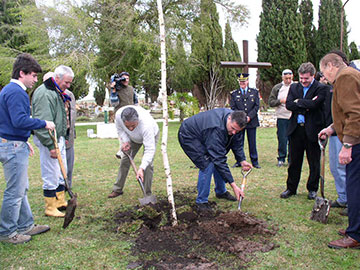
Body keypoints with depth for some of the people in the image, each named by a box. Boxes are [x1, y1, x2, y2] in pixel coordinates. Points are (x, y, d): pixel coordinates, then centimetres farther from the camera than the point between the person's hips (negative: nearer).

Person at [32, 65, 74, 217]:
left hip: (59, 138, 10)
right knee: (51, 175, -2)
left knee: (61, 172, 17)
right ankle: (50, 208, 10)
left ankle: (60, 202, 31)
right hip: (49, 140, -10)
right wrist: (51, 146, -24)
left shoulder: (58, 92, 15)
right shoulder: (44, 93, -18)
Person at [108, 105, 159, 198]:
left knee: (148, 164, -16)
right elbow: (120, 129, -8)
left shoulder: (147, 124, -47)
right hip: (133, 138, 5)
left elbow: (150, 149, -45)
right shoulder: (118, 115, -34)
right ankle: (118, 189, 18)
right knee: (125, 160, 5)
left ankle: (148, 194, -4)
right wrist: (125, 141, -23)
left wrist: (141, 168, -52)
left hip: (151, 135, -4)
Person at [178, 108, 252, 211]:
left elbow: (236, 143, 2)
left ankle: (221, 192, 28)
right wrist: (233, 185, -37)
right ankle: (201, 201, -6)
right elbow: (219, 160, -38)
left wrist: (242, 160, -11)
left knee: (217, 163, 7)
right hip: (188, 136, -9)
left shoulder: (235, 121, -15)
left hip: (203, 134, 9)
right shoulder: (216, 129, -41)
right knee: (207, 165, -20)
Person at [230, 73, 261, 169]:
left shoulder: (255, 92, 8)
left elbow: (257, 106, 1)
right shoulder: (234, 94, 7)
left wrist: (249, 116, -11)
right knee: (239, 142, 3)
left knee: (252, 142, 4)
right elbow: (233, 108, 1)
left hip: (252, 121, 0)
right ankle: (239, 161, 13)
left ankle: (254, 161, 13)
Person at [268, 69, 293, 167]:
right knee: (282, 139, 0)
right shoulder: (277, 88, 7)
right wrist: (281, 101, -11)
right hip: (282, 117, 0)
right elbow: (271, 102, 3)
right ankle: (281, 159, 11)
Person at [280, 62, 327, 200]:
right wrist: (305, 105, -14)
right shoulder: (294, 87, 9)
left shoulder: (321, 88, -5)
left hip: (312, 130, -3)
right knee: (294, 161, 11)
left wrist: (298, 101, -7)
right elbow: (288, 104, -4)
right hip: (295, 129, 4)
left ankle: (312, 189, 24)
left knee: (314, 163, 8)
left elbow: (313, 104, -20)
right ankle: (291, 188, 22)